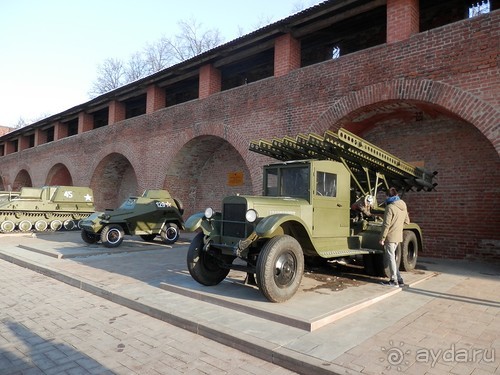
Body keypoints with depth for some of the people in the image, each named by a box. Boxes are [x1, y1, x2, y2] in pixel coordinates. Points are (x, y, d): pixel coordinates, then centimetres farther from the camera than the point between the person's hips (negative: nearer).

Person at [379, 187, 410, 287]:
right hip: (399, 237, 8)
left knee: (391, 258, 1)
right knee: (391, 257, 16)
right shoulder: (403, 206, 8)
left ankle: (395, 281, 6)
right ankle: (399, 279, 17)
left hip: (390, 237, -8)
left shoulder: (390, 207, -16)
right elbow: (407, 221, 19)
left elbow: (386, 225, -17)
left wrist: (382, 238, -13)